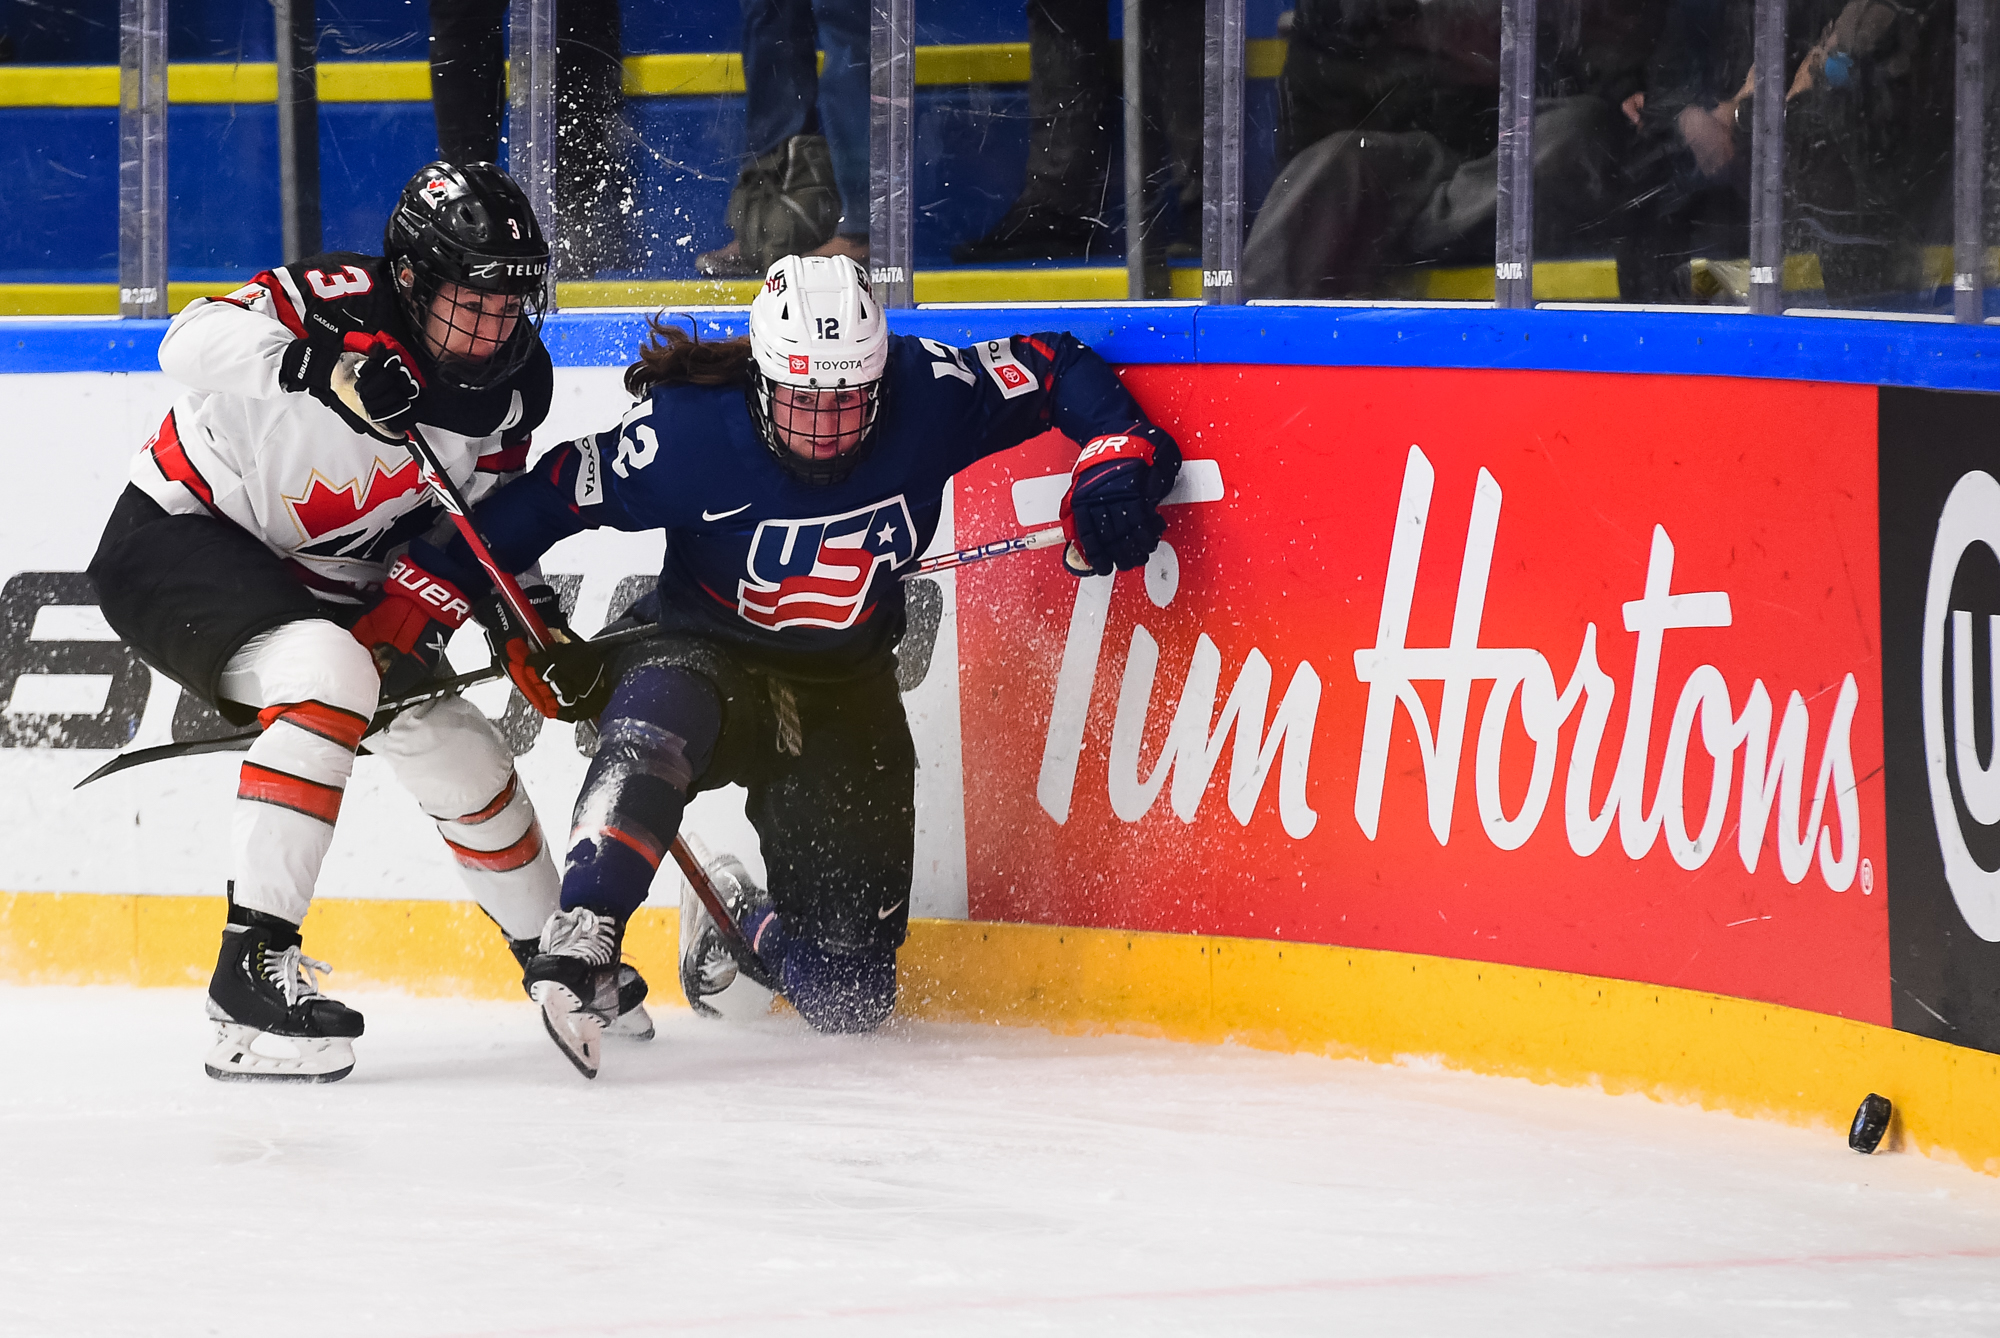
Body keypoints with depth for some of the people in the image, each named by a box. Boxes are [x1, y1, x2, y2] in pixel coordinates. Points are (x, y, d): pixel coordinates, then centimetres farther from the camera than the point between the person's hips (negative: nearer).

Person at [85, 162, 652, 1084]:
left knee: (458, 751, 10)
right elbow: (194, 344, -39)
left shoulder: (511, 383, -5)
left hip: (318, 579, 8)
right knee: (327, 673, -33)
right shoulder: (344, 304, -26)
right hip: (178, 546, -8)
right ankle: (253, 967, -35)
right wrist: (320, 367, -52)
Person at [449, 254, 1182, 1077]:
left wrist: (1119, 459, -21)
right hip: (706, 658, -3)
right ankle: (580, 944, -42)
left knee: (849, 993, 3)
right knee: (657, 727, -44)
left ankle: (738, 928, 36)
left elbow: (1053, 368, -7)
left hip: (844, 692, 3)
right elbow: (556, 492, -15)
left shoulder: (926, 397, -20)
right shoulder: (689, 431, -25)